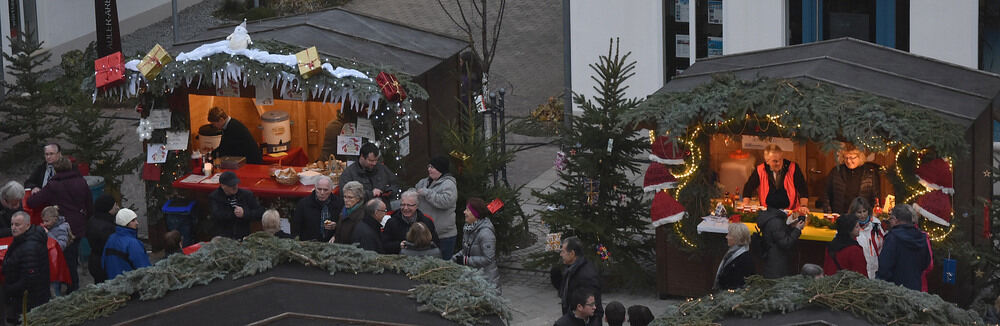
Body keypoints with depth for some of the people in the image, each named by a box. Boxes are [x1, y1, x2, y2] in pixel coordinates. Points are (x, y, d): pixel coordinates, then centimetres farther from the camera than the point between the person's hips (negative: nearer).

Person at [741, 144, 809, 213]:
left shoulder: (793, 168, -2)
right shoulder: (759, 170, 0)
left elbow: (803, 189, -2)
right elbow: (748, 188, 8)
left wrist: (803, 206, -16)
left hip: (790, 212, 0)